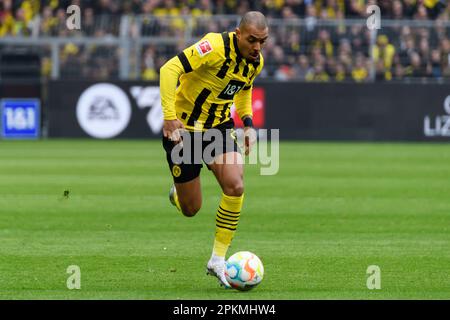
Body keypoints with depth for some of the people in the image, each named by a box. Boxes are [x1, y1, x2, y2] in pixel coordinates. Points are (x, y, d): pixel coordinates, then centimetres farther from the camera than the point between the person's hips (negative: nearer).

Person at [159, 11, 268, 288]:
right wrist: (170, 117, -36)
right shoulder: (216, 47, -26)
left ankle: (218, 260, -6)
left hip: (220, 125, 5)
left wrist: (248, 123, 5)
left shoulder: (256, 62, -3)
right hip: (183, 128, -5)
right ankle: (178, 193, 42)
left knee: (235, 186, -19)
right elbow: (169, 69, -30)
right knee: (191, 209, 1)